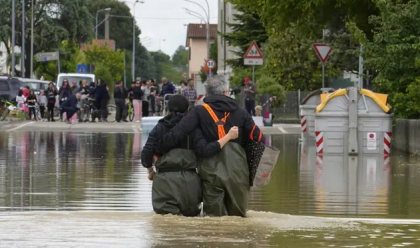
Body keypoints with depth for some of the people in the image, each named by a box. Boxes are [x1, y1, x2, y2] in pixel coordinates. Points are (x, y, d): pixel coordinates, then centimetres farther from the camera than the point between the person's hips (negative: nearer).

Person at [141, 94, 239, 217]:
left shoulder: (160, 128, 10)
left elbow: (146, 154, 4)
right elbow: (205, 151, -11)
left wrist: (150, 171, 23)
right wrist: (229, 136, -4)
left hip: (164, 179, 1)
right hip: (188, 179, 0)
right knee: (190, 214, 16)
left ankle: (171, 213, -27)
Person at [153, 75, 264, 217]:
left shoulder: (199, 112, 0)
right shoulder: (240, 113, 8)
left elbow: (176, 134, -9)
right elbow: (258, 138, 7)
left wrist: (157, 152, -1)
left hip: (211, 172, -1)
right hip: (237, 172, 2)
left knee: (215, 215, 5)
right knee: (238, 215, 10)